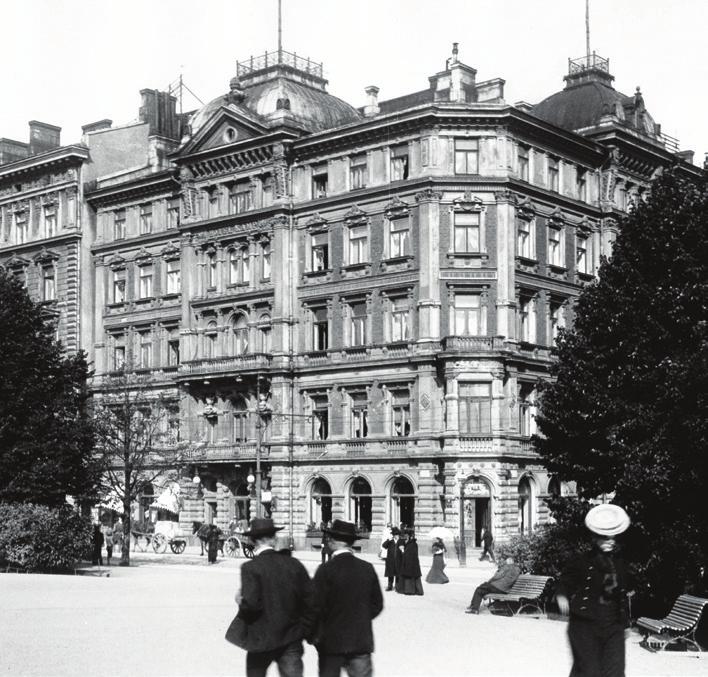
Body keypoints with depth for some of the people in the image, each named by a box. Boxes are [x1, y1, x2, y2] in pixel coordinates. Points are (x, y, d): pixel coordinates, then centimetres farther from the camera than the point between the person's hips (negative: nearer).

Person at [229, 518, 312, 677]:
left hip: (262, 639, -3)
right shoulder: (294, 564, -1)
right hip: (292, 637, 3)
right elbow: (310, 599, 0)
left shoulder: (250, 568, -13)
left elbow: (251, 604, -21)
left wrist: (240, 601, 0)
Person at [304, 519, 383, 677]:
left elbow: (315, 606, -12)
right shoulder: (367, 569, -1)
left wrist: (309, 634, 0)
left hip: (331, 641, -3)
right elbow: (377, 604, 6)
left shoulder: (326, 569, -13)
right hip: (362, 640, 3)